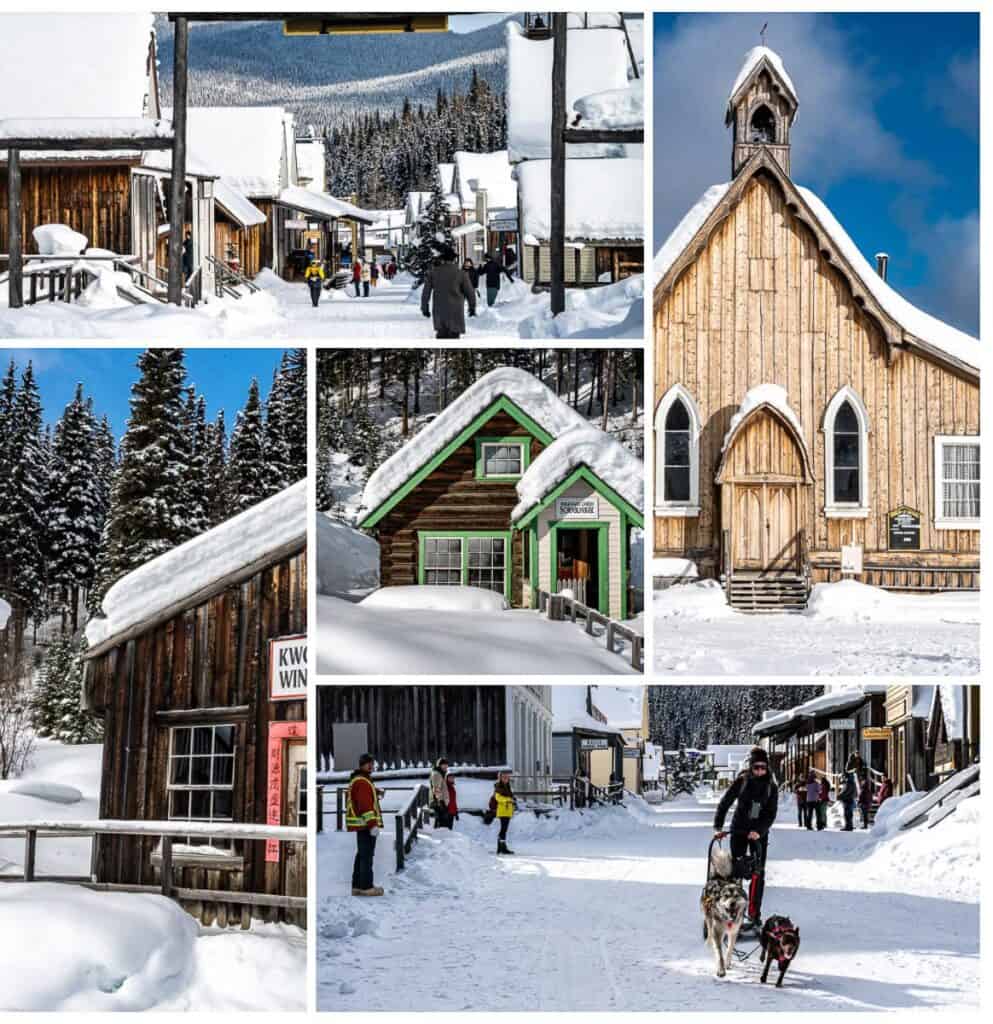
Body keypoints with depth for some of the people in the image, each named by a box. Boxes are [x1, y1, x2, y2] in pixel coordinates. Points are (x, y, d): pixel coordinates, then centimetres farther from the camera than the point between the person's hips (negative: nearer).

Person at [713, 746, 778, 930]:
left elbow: (771, 814, -7)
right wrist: (718, 827, -16)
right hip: (739, 830, -1)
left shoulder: (771, 787, -4)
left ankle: (754, 914, 3)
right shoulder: (741, 782, -9)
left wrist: (759, 831, -22)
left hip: (759, 833, 1)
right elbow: (724, 804, -7)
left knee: (758, 874, -2)